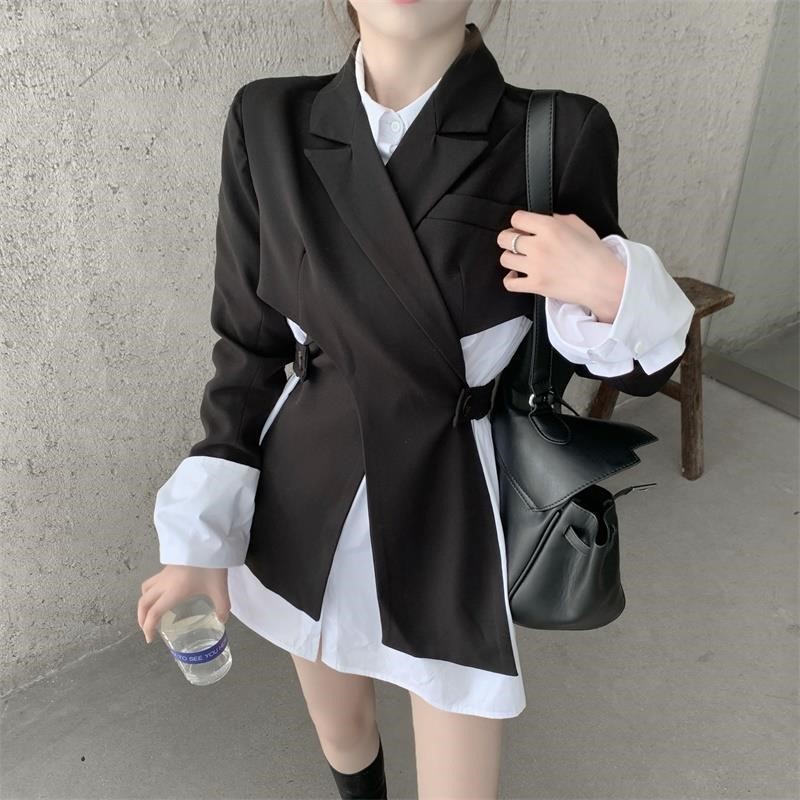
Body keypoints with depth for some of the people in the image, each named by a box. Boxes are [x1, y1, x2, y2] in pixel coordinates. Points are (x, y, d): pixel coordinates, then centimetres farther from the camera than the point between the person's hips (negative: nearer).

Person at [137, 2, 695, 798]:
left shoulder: (560, 134, -13)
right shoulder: (268, 125, -7)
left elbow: (603, 350, -2)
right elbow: (248, 338, 0)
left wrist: (613, 296, -25)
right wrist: (202, 533, 0)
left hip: (452, 517, -2)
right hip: (305, 503, 3)